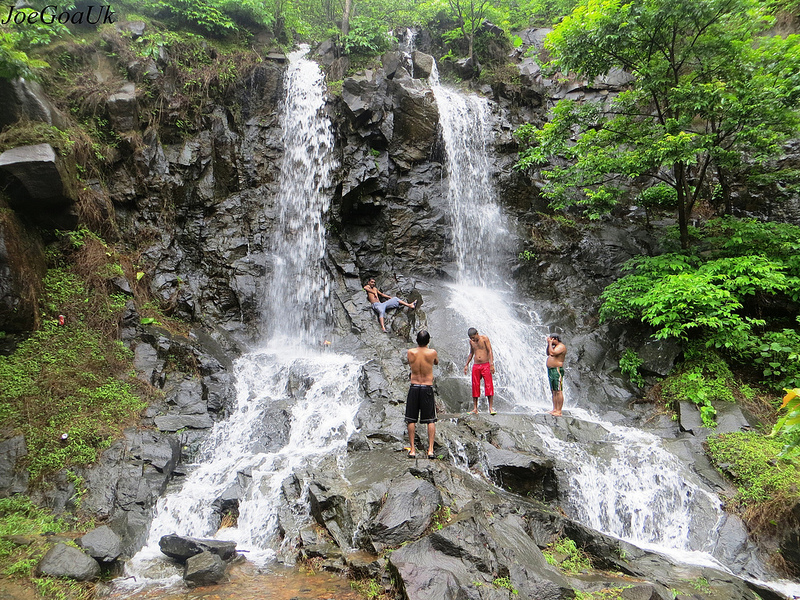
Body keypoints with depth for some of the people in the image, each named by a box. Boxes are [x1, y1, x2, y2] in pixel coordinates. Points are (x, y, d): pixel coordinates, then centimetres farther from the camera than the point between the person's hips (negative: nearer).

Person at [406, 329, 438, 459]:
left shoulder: (410, 352, -3)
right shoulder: (432, 353, -6)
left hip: (414, 387, 1)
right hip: (427, 388, -1)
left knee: (411, 420, 8)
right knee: (431, 420, 7)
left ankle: (412, 449, 8)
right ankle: (430, 449, 3)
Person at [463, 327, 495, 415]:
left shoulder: (484, 339, -3)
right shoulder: (471, 341, 10)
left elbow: (490, 351, -7)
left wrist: (491, 364, -16)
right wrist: (466, 365, 20)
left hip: (486, 365, -4)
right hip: (476, 366, 4)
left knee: (489, 386, -8)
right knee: (475, 387, 1)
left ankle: (490, 408, -5)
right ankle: (475, 408, 6)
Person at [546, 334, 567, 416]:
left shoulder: (561, 346, -11)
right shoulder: (555, 346, 17)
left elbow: (552, 353, -23)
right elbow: (548, 354, 25)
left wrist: (550, 343, -12)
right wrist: (548, 344, 15)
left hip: (557, 371, -10)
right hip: (550, 370, 10)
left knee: (558, 391, -9)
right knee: (553, 391, 10)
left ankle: (559, 411, -10)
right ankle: (554, 409, 14)